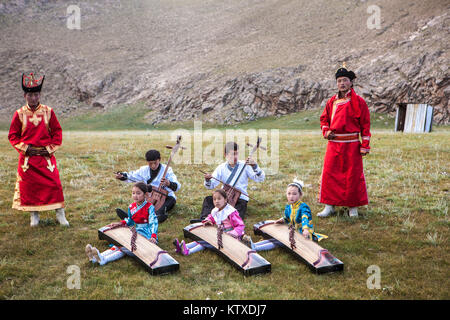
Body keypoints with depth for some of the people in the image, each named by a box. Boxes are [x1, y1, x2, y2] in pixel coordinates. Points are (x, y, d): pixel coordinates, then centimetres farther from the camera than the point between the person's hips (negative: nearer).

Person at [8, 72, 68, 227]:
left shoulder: (48, 111, 0)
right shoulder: (19, 114, 0)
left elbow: (57, 131, 5)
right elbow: (13, 135, 5)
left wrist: (51, 148, -5)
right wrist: (24, 148, -8)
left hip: (46, 156, 0)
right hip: (27, 157, 1)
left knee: (54, 184, -3)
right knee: (28, 185, 5)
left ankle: (60, 214, 7)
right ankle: (34, 215, 21)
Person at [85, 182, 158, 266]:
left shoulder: (149, 207, -11)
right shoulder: (131, 207, 9)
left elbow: (153, 222, -20)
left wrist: (153, 236, -34)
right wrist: (121, 223, 5)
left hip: (147, 235, -7)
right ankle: (99, 256, -33)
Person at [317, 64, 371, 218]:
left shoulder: (358, 101, -3)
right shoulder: (332, 101, 8)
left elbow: (365, 125, -3)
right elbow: (324, 118, 21)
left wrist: (365, 146, -8)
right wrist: (326, 131, 1)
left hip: (351, 145, -4)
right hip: (333, 144, 4)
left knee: (353, 175, 4)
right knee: (329, 174, 2)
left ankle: (353, 207, 19)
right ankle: (329, 206, 13)